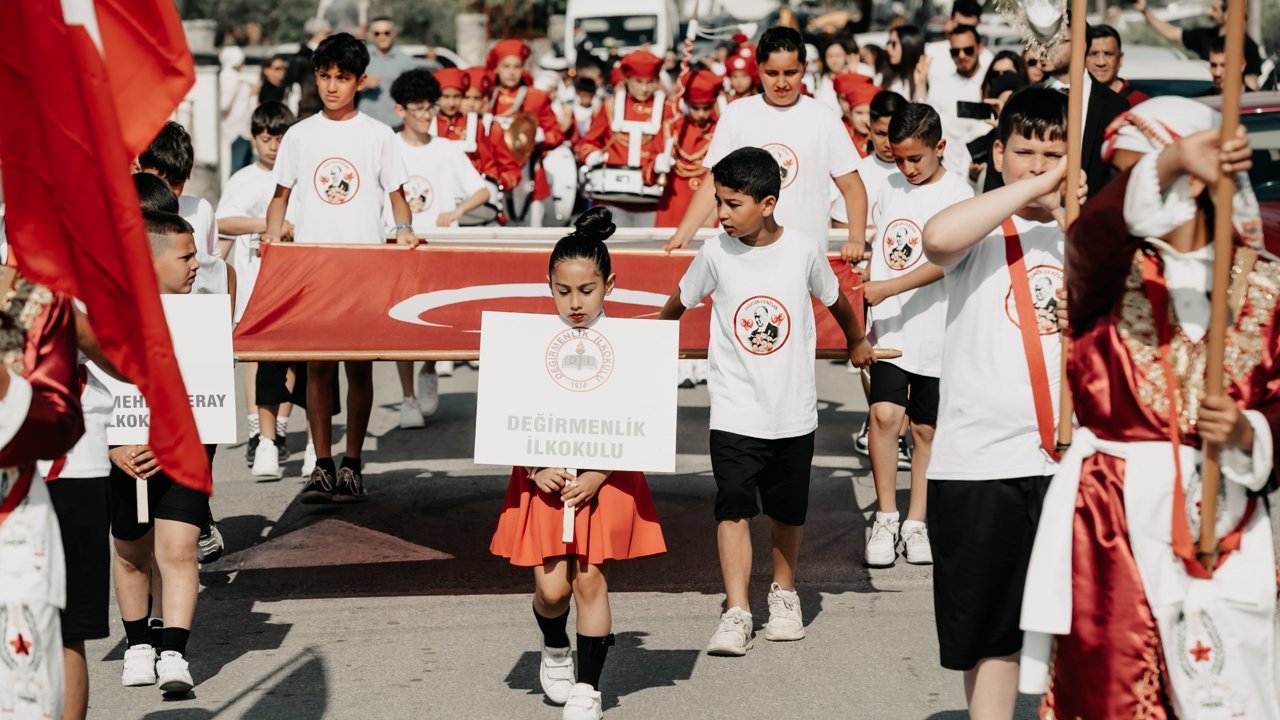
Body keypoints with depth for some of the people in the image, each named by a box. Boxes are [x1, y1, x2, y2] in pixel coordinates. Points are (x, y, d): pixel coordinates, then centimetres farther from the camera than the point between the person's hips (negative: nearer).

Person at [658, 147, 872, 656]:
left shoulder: (802, 250, -7)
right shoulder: (715, 254, -7)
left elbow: (835, 300, 13)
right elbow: (678, 303, 11)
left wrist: (858, 342, 27)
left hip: (794, 409, 1)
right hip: (735, 411, -1)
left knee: (788, 511, 13)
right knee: (734, 508, -11)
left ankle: (784, 594, 35)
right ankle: (736, 615, -12)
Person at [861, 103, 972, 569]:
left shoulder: (957, 195, -8)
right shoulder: (890, 188, 9)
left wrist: (887, 289, -27)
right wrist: (868, 312, 16)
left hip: (935, 332, -3)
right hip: (888, 329, 3)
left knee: (926, 428, 5)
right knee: (885, 413, -13)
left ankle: (916, 523, 17)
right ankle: (886, 518, -3)